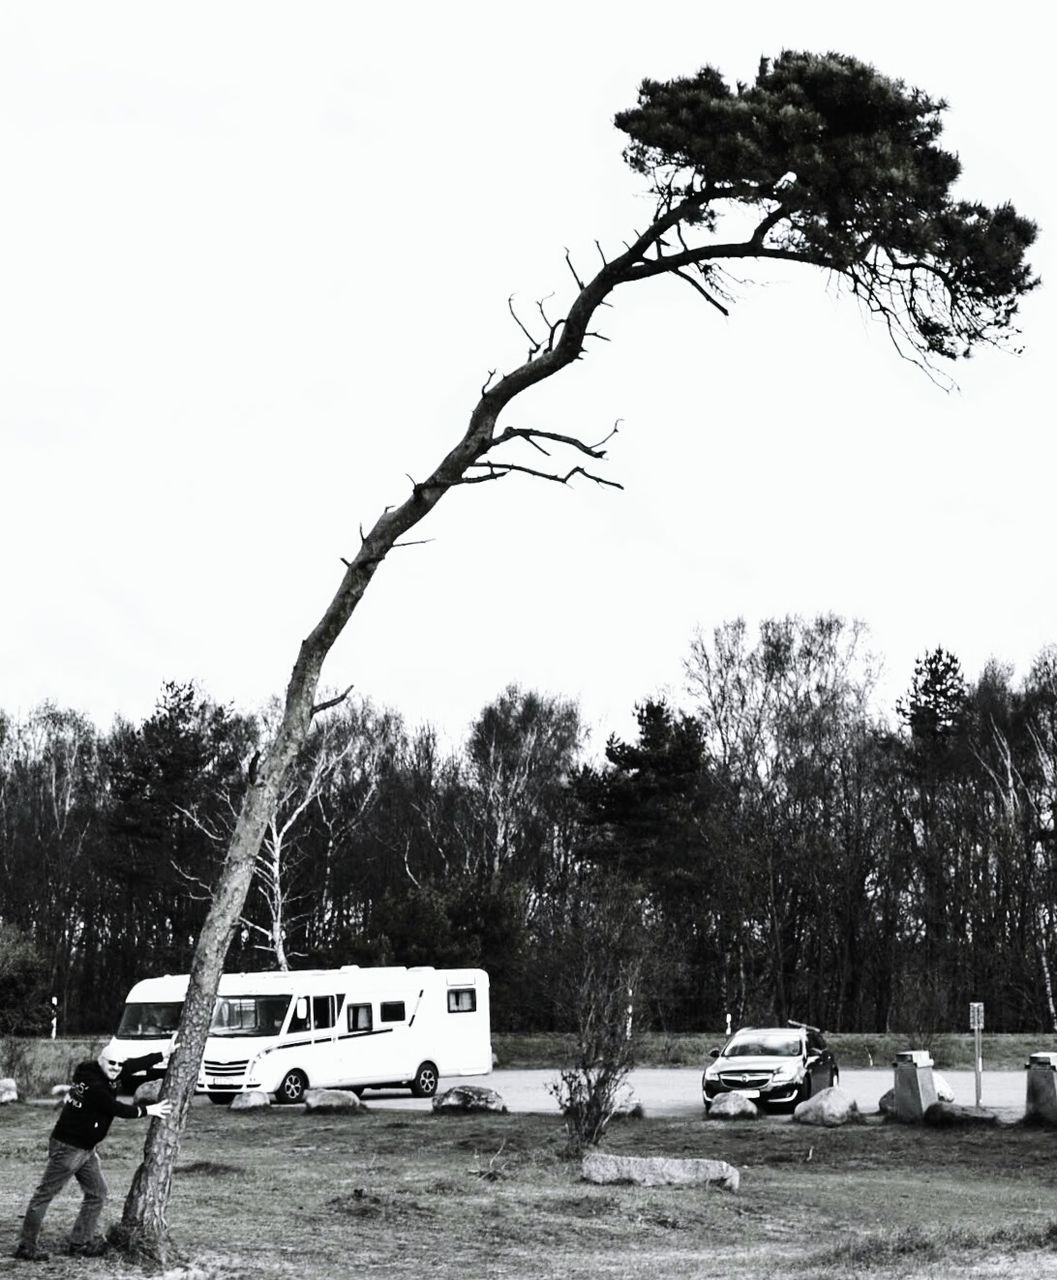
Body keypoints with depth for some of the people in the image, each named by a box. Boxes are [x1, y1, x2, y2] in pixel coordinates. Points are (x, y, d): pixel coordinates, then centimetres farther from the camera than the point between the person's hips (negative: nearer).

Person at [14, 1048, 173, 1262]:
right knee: (45, 1194, -2)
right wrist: (147, 1110, -10)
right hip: (68, 1146, -10)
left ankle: (80, 1242, 19)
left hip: (87, 1148, 10)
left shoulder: (107, 1075, 4)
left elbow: (136, 1064, 12)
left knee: (97, 1193, 12)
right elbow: (118, 1109, -20)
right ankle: (27, 1246, 3)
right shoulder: (93, 1086, -23)